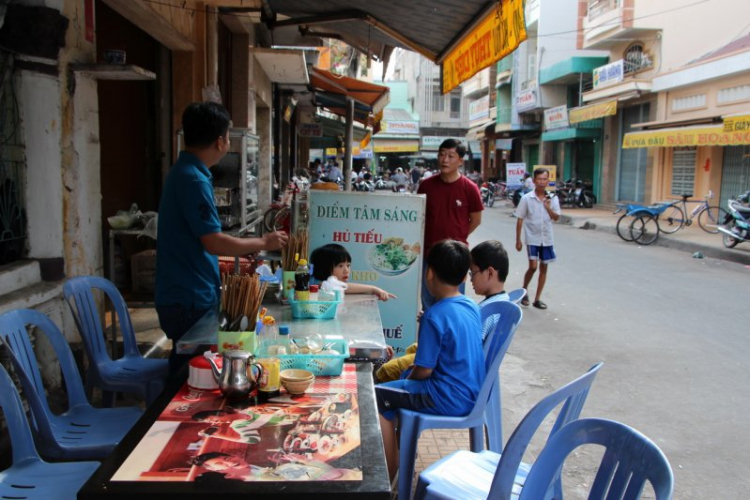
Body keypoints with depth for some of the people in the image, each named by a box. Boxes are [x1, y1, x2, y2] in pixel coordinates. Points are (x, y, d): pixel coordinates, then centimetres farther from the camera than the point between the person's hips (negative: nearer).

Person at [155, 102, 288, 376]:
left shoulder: (184, 172, 11)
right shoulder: (193, 179, -20)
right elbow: (214, 242, -21)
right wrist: (264, 243, -9)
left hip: (186, 294, 10)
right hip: (189, 300, -10)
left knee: (186, 368, 17)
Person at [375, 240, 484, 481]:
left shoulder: (435, 316, -22)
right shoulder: (472, 307, 4)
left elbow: (424, 370, -19)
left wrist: (407, 380, 3)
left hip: (449, 399, -9)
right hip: (471, 393, 9)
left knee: (377, 396, -3)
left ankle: (389, 475, 6)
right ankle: (399, 452, 32)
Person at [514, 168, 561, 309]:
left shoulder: (553, 198, 1)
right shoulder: (526, 198, -7)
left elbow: (556, 218, 1)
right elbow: (520, 220, -4)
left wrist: (548, 207, -18)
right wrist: (518, 240, -5)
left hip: (546, 239, 3)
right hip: (532, 238, -3)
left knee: (543, 267, 6)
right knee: (533, 266, -11)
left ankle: (537, 299, 16)